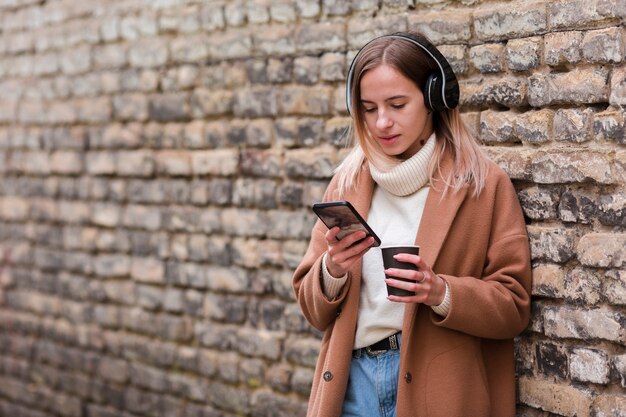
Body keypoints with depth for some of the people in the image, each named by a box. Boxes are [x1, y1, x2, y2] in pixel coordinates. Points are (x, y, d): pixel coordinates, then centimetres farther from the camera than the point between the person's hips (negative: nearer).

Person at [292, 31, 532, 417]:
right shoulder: (348, 182, 6)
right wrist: (333, 270, -13)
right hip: (353, 381, 3)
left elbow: (513, 307, -5)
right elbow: (313, 307, 7)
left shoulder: (485, 184, -4)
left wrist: (442, 293, -22)